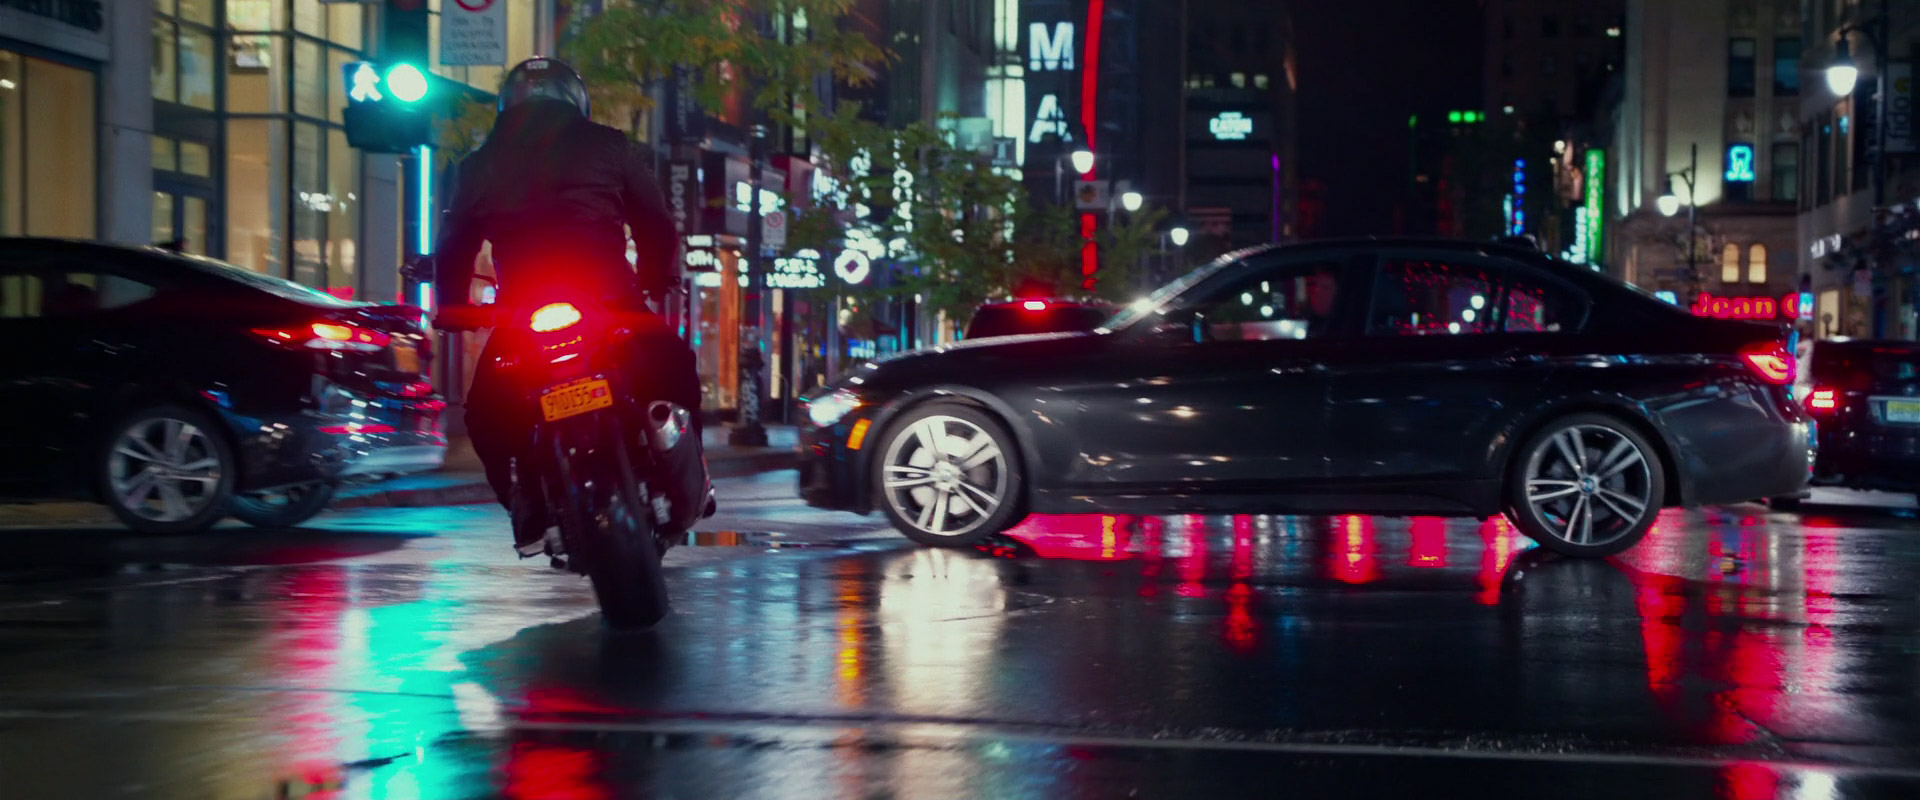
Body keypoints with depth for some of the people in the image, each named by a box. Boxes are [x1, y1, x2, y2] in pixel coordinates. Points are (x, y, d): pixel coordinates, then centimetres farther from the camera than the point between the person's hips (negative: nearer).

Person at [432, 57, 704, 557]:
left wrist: (451, 309, 33)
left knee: (486, 412, 22)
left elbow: (453, 251, 19)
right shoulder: (608, 147, 13)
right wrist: (660, 285, 30)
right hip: (609, 303, -1)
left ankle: (528, 511, 9)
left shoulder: (477, 168, 18)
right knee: (674, 372, 23)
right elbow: (657, 227, 15)